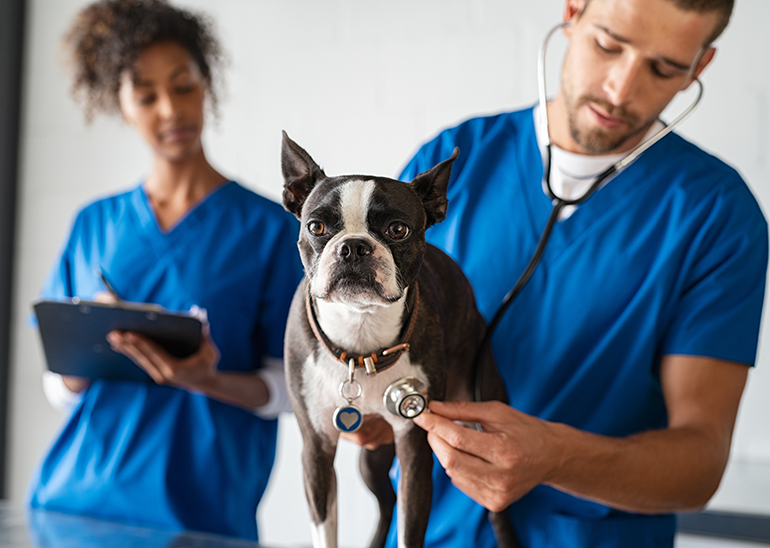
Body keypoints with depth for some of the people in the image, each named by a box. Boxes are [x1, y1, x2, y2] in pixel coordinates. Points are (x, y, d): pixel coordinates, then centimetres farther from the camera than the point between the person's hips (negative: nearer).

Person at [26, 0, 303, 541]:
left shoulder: (270, 227, -1)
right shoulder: (95, 224, 9)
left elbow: (286, 388, -3)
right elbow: (60, 385, 10)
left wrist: (207, 381, -22)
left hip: (197, 510, -3)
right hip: (76, 494, 3)